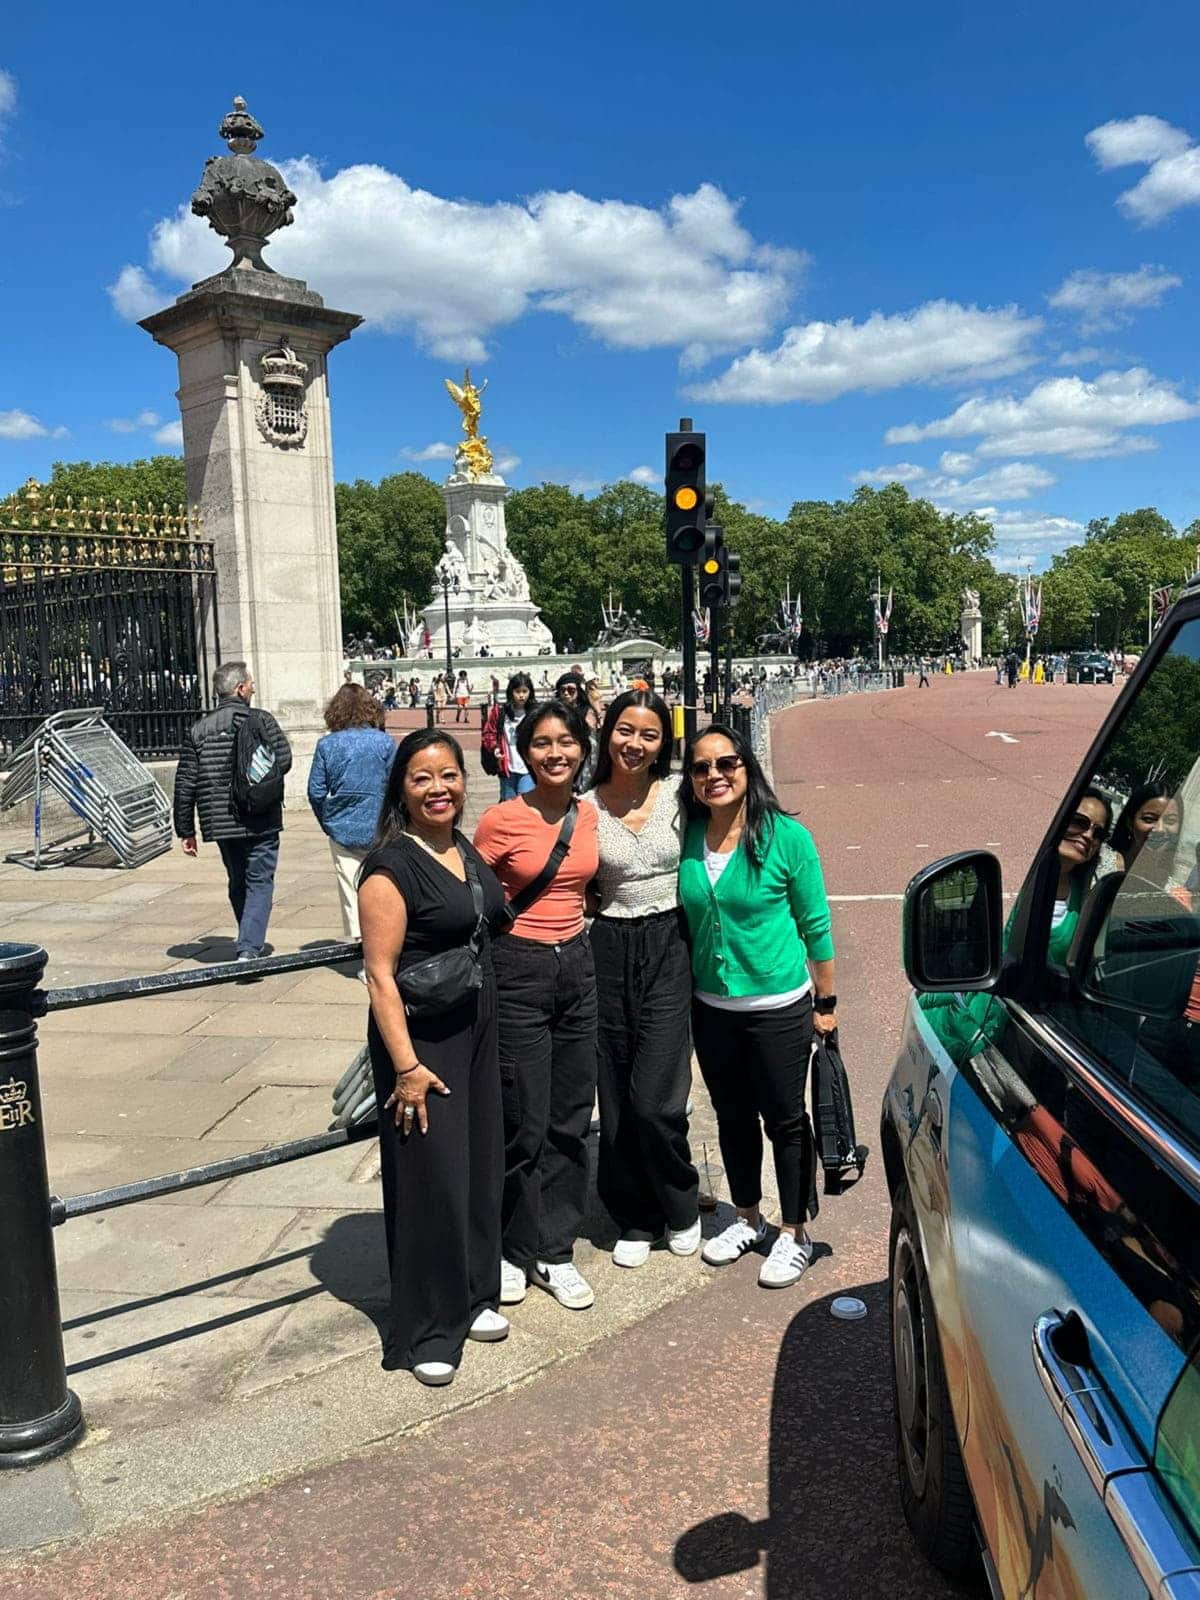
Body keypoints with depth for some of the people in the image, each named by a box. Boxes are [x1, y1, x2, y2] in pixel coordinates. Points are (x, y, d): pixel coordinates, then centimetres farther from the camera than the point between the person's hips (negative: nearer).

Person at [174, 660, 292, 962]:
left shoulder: (198, 729, 5)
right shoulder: (261, 720, -5)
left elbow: (184, 784, 4)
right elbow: (284, 761, -9)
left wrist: (186, 830, 10)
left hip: (220, 824, 4)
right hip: (261, 821, -4)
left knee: (238, 884, 18)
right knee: (259, 882, 1)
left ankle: (249, 946, 28)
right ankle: (249, 948, -13)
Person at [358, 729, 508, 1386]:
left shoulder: (466, 850, 8)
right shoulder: (391, 864, -16)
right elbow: (380, 972, -18)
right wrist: (406, 1066, -20)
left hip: (476, 1028, 8)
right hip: (419, 1036, -8)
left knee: (480, 1163, 16)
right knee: (430, 1177, 0)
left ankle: (471, 1296, 35)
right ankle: (426, 1331, 17)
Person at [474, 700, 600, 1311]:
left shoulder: (591, 815, 4)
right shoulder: (501, 820, -12)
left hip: (576, 966, 5)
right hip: (517, 970, -5)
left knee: (570, 1120, 11)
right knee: (523, 1124, 2)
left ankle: (553, 1250, 26)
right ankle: (512, 1249, 24)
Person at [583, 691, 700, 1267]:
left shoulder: (678, 796, -1)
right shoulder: (584, 808, 1)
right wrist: (594, 904, -8)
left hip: (669, 948, -1)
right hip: (609, 952, 2)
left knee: (655, 1101, -6)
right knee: (616, 1100, 8)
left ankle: (680, 1207, 22)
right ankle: (635, 1218, 29)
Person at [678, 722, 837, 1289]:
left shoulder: (786, 837, -13)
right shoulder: (687, 838, -2)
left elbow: (815, 926, -6)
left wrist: (825, 1004, -3)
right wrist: (683, 992, 9)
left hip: (779, 1006, -4)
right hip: (711, 1007, 4)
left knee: (784, 1119, 9)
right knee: (733, 1116, 18)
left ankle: (793, 1233, 27)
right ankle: (747, 1219, 38)